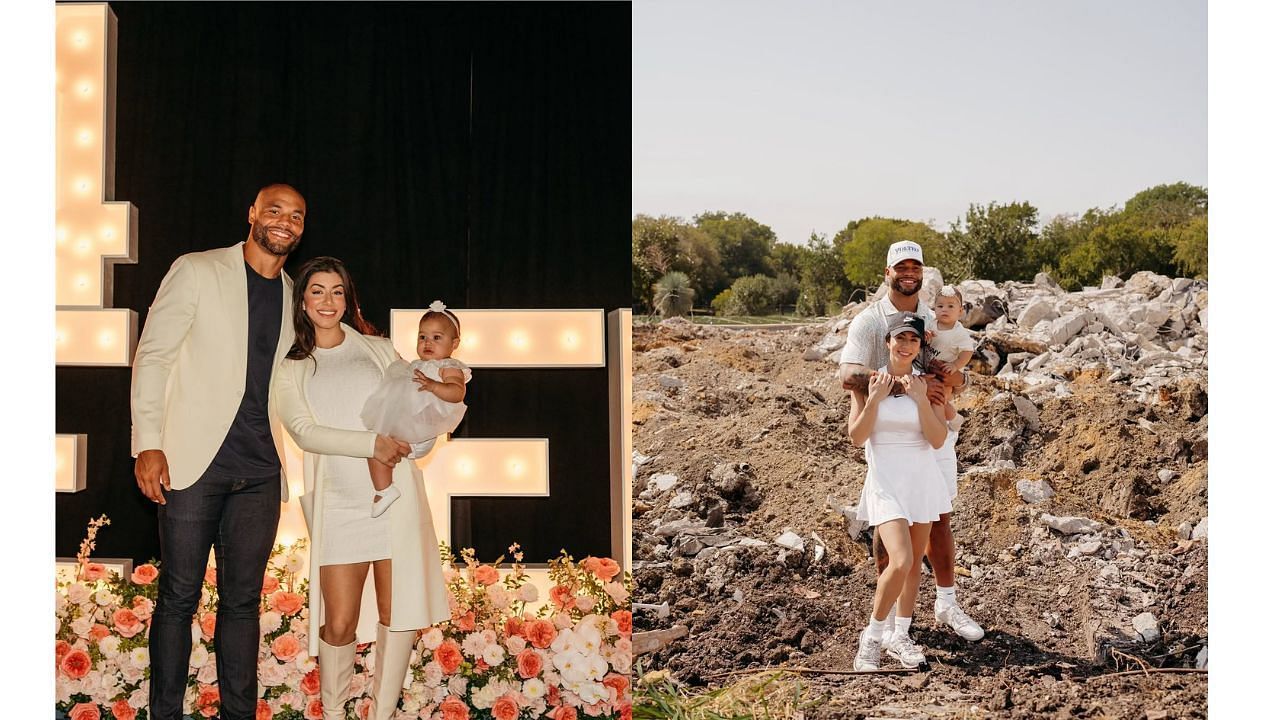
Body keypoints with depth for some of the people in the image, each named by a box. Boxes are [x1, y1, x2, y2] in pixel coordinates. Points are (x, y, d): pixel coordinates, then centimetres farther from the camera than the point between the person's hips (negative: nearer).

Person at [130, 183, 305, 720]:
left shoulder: (294, 297, 14)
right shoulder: (197, 272, 1)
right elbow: (153, 355, -3)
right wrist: (147, 443, -12)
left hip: (260, 473, 4)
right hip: (193, 461, -4)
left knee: (242, 599, 8)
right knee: (179, 596, 2)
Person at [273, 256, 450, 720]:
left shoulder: (378, 350, 16)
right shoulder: (290, 369, 11)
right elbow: (304, 432, -4)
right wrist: (372, 444, -16)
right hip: (338, 503, -1)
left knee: (398, 615, 0)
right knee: (339, 625, -5)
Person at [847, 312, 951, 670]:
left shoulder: (926, 384, 1)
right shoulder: (867, 381, -3)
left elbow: (937, 440, -6)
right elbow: (856, 437, -7)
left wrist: (921, 399, -15)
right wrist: (874, 399, -16)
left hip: (923, 479, 4)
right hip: (886, 481, -4)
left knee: (914, 563, 10)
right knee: (900, 561, -18)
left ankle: (900, 636, 26)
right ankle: (872, 636, 0)